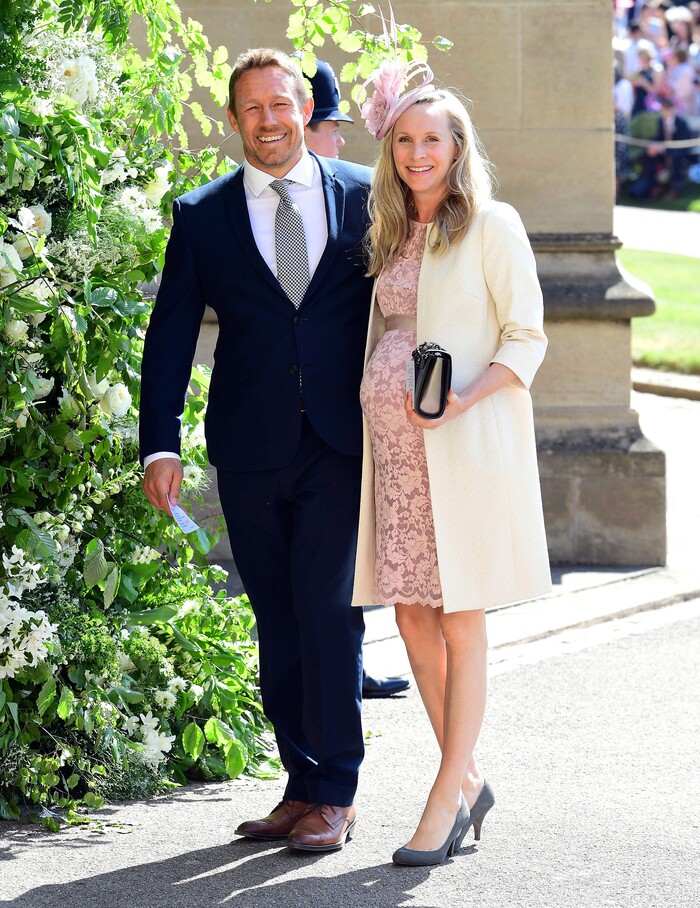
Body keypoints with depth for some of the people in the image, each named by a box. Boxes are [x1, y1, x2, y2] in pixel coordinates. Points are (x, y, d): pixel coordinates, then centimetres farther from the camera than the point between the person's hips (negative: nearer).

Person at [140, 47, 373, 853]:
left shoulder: (363, 196, 5)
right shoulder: (202, 216, 6)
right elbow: (170, 335, 3)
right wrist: (161, 444, -8)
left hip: (343, 444, -2)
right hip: (251, 449, 2)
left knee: (328, 607, -8)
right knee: (277, 620, 7)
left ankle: (336, 794, 0)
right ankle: (304, 784, 16)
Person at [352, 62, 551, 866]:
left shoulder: (491, 226, -3)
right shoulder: (391, 234, 15)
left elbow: (525, 338, -6)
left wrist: (464, 400, -19)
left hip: (464, 443, -6)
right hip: (395, 445, 6)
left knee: (460, 620, -2)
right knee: (411, 616, 6)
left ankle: (446, 799, 1)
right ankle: (467, 780, 18)